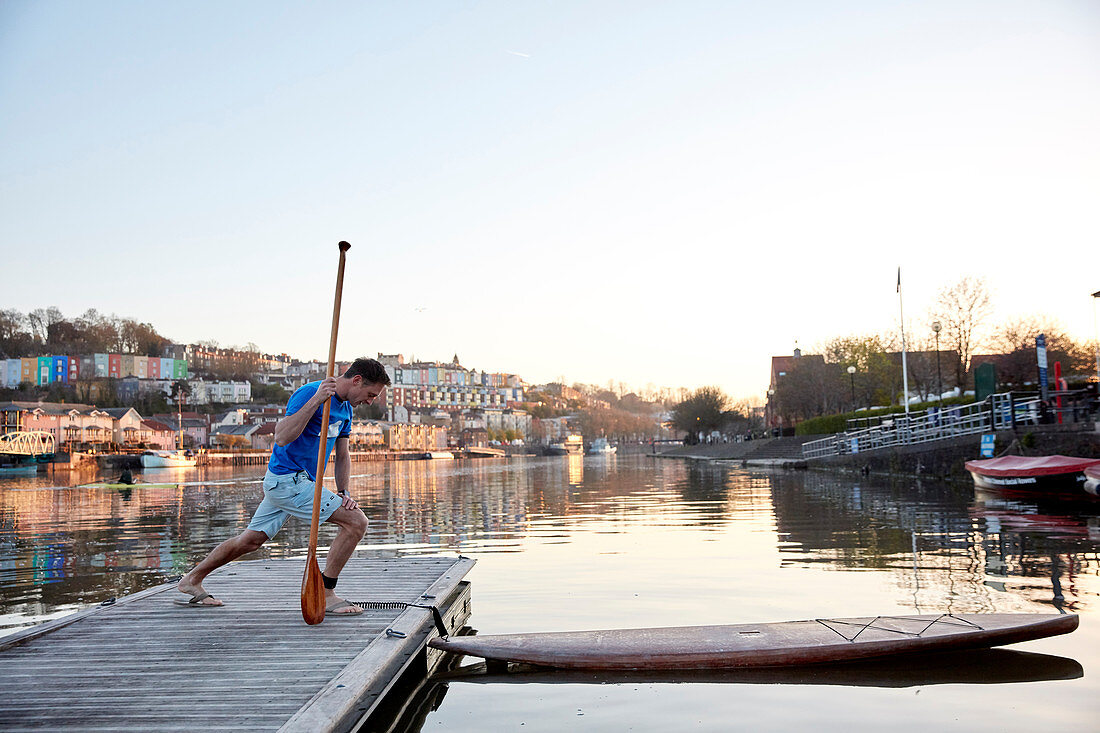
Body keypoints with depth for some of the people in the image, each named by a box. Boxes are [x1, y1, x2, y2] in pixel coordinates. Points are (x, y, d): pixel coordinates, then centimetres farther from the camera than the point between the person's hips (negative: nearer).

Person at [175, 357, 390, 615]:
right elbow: (282, 438, -28)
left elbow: (342, 455, 16)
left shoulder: (345, 407, 11)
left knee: (251, 540, 19)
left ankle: (191, 580, 33)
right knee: (356, 521, -15)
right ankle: (325, 595, -8)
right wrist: (316, 400, -35)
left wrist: (343, 492, 3)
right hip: (288, 480, -10)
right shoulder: (308, 392, -18)